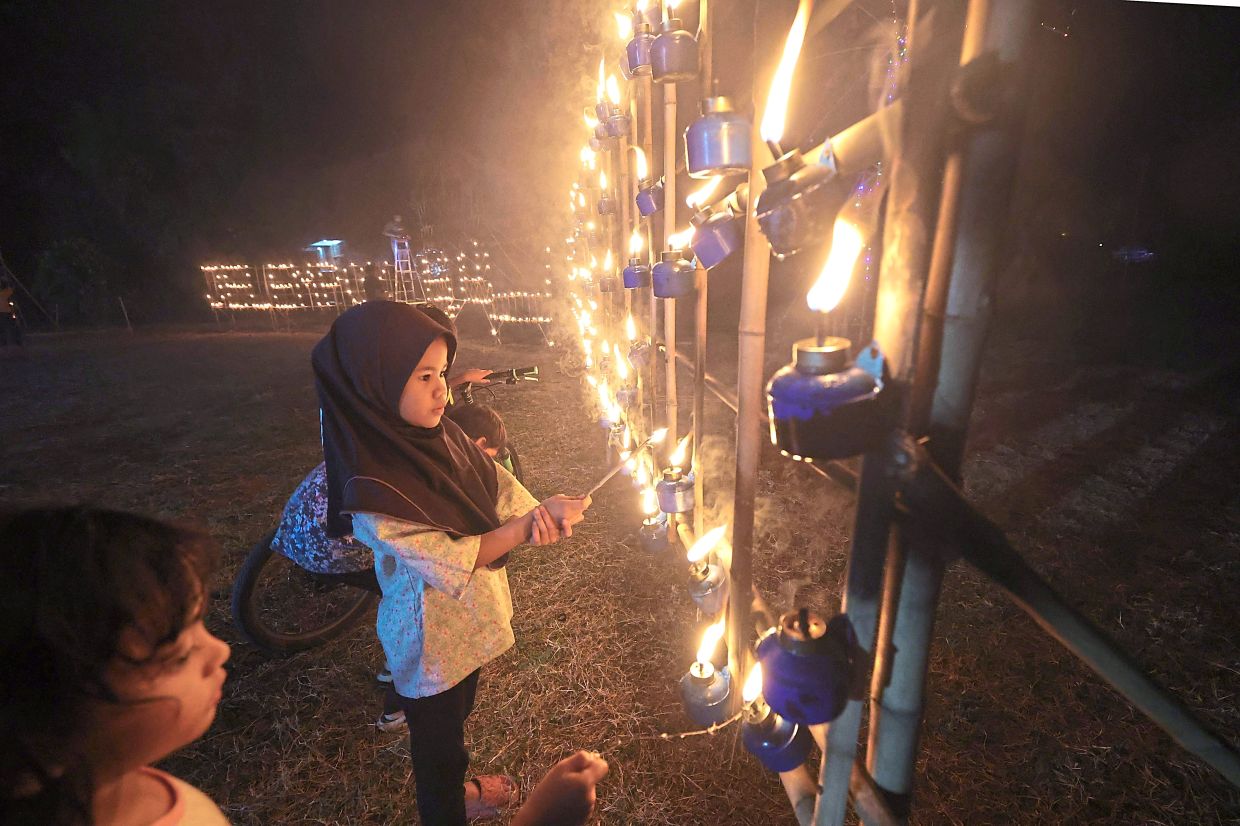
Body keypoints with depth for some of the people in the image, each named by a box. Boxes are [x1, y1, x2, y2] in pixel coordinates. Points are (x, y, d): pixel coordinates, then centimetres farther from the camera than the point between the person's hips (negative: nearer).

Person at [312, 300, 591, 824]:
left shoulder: (441, 433, -10)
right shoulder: (372, 488, -31)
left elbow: (495, 481, -6)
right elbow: (449, 561, -29)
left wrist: (535, 512, -26)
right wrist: (529, 525, -32)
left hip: (473, 617, 7)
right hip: (432, 637, -7)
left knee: (458, 713, 32)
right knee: (437, 736, 19)